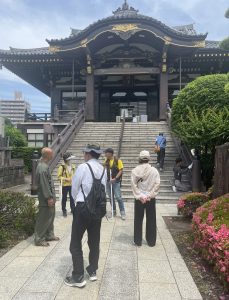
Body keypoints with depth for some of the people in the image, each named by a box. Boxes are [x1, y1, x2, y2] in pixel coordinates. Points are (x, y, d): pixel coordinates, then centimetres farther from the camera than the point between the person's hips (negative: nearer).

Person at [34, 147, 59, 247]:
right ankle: (39, 239, 11)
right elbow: (44, 184, -23)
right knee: (43, 218, 0)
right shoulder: (42, 167, -21)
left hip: (49, 195, 10)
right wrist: (49, 197, -21)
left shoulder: (45, 165, 10)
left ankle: (49, 235, 31)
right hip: (46, 198, -10)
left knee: (50, 216, 18)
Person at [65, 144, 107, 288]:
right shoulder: (103, 169, 4)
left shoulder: (83, 167, -12)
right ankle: (93, 271, 29)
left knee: (76, 243, 5)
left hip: (83, 207, -6)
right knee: (94, 241, 17)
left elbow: (74, 189, -4)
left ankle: (78, 277, 10)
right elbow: (105, 190, 7)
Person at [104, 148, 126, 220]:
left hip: (116, 182, -5)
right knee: (111, 197, 11)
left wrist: (115, 178, -18)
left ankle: (122, 213, 0)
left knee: (118, 197, -7)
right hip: (108, 181, 6)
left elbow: (121, 170, -10)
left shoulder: (118, 161, -9)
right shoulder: (106, 161, 7)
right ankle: (113, 211, 24)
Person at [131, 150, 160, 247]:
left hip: (139, 199, 0)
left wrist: (139, 196, -6)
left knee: (138, 220, 12)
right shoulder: (154, 170, -6)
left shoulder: (135, 170, -7)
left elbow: (134, 185, -10)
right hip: (151, 199, 0)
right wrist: (150, 195, -6)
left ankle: (137, 241, 20)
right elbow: (157, 184, -9)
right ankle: (151, 241, 21)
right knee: (151, 220, 12)